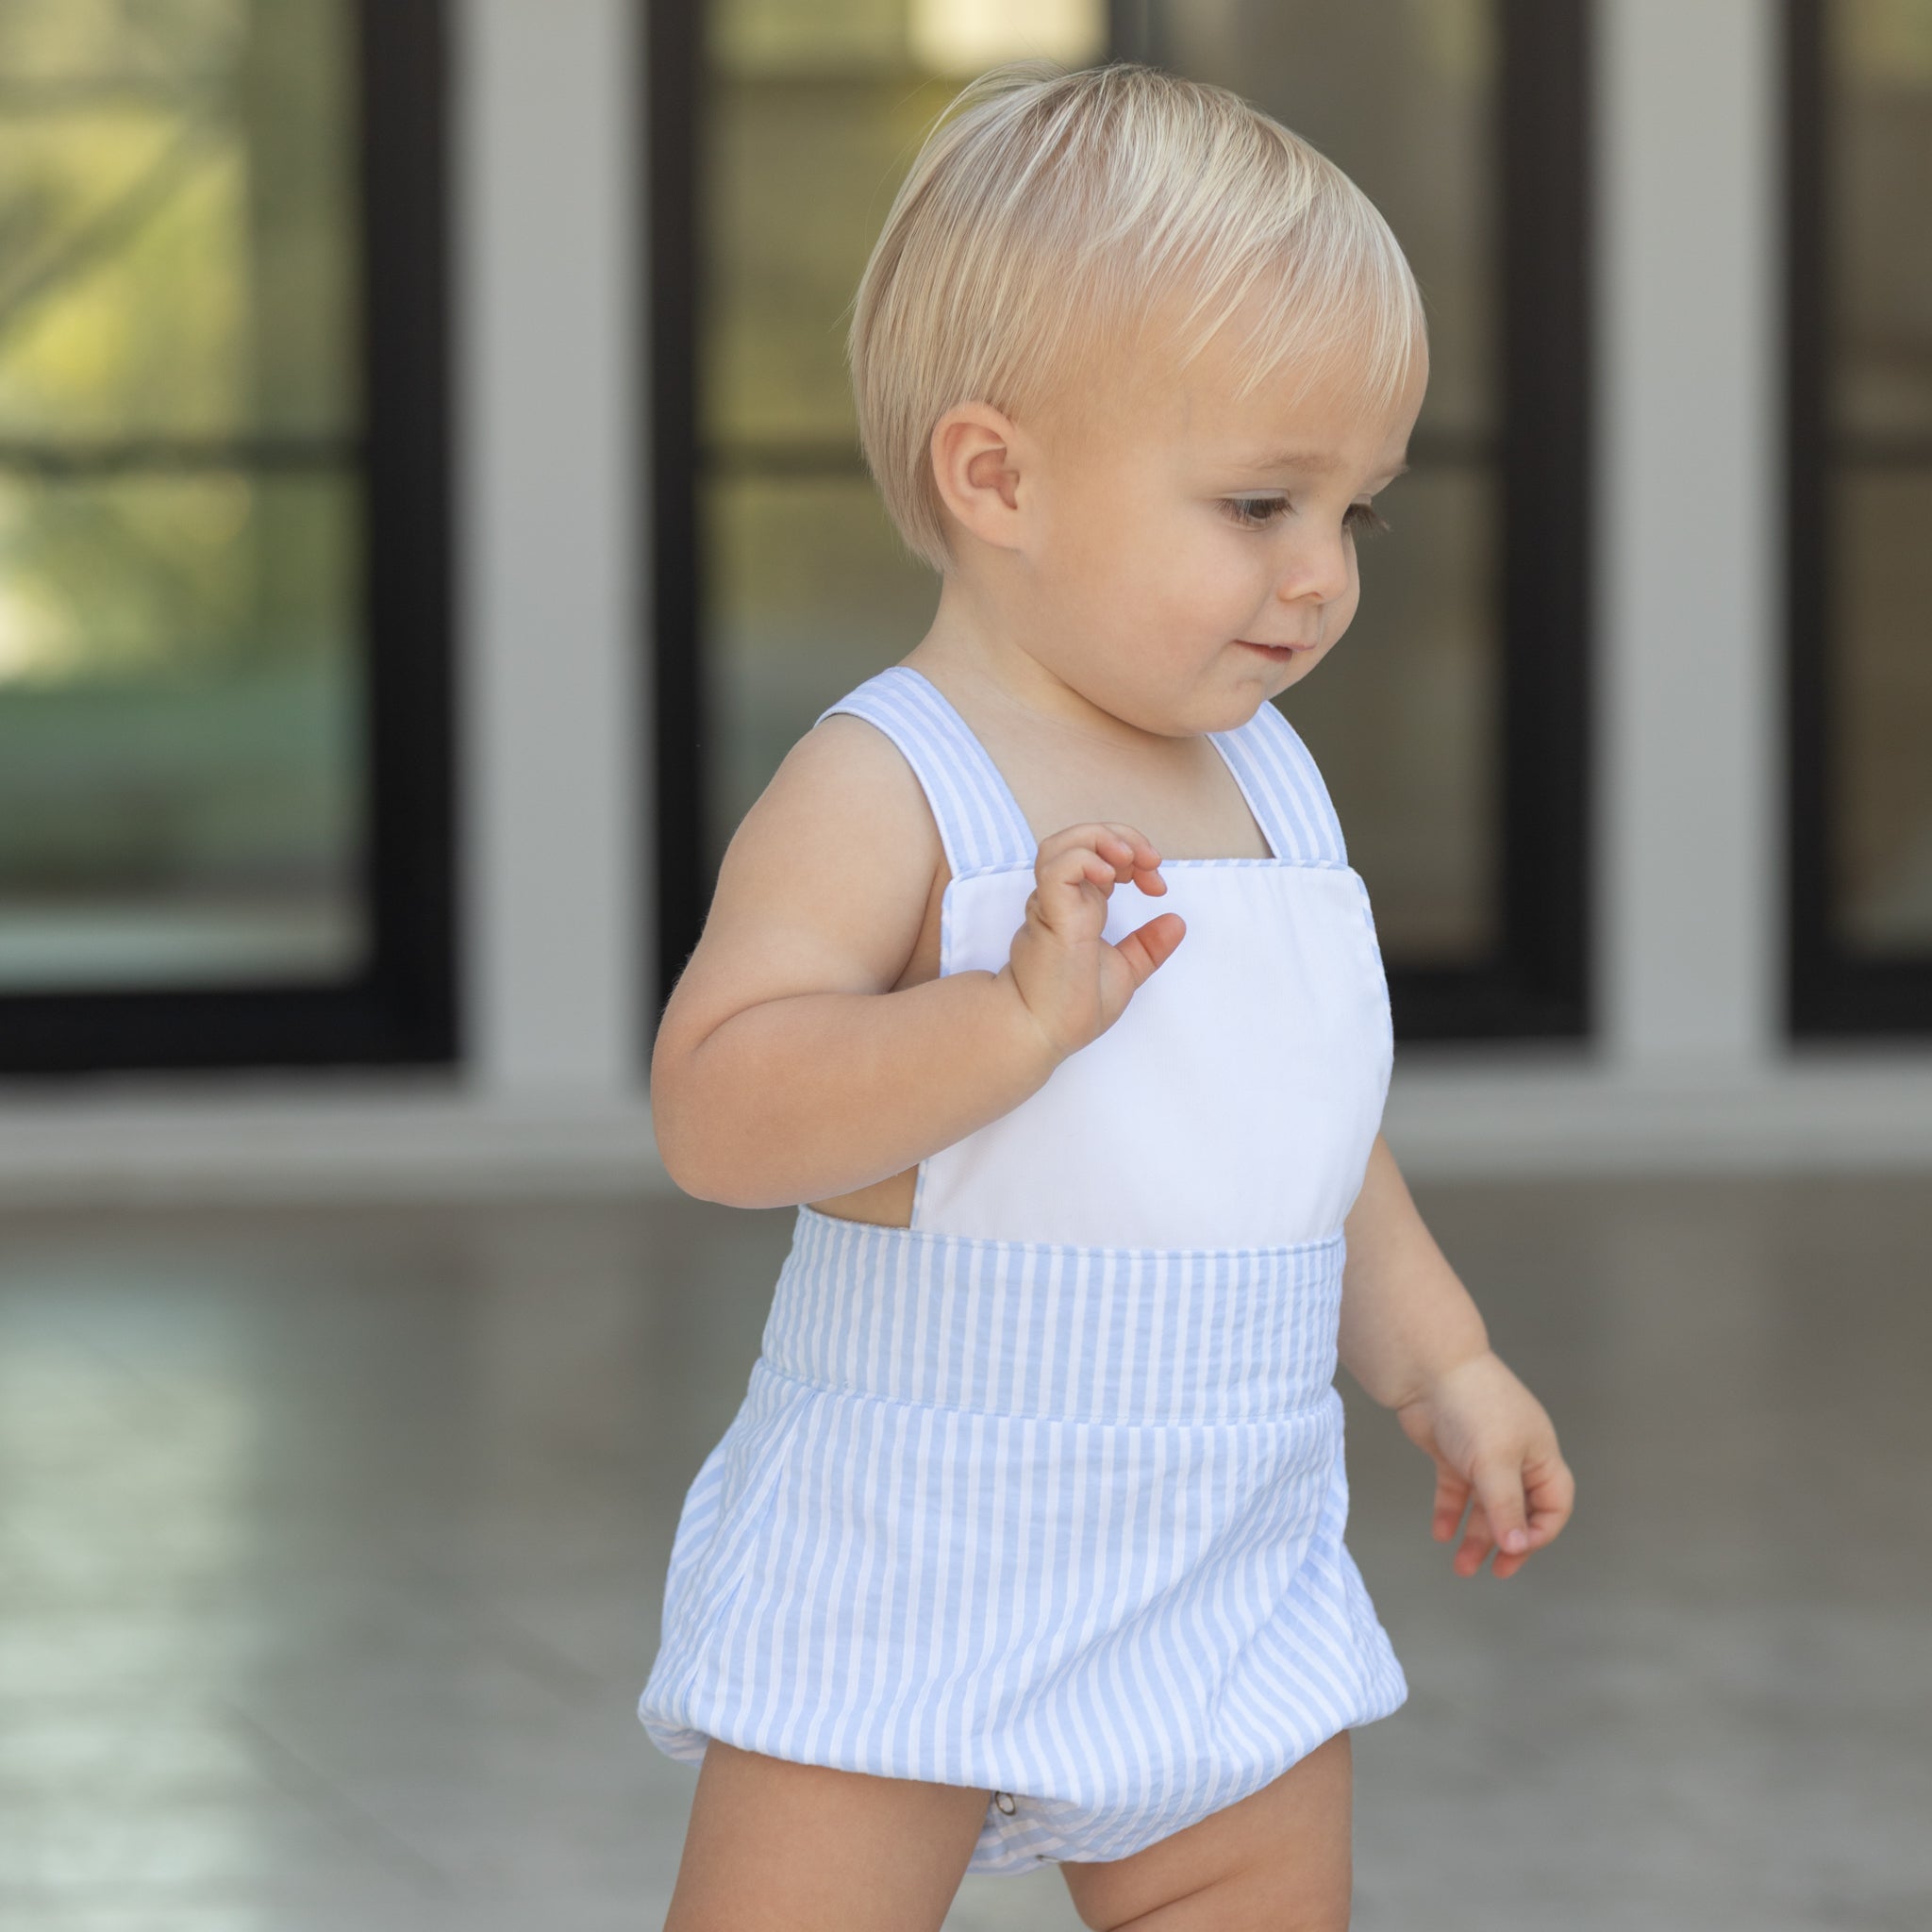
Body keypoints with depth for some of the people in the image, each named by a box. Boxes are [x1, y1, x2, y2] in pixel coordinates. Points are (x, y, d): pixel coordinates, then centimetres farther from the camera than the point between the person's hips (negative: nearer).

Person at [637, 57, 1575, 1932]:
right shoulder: (886, 790, -15)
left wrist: (1442, 1367, 20)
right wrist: (1020, 1018, -33)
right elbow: (712, 1109, -26)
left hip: (1230, 1564, 7)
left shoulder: (1266, 781, 11)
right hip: (905, 1560, -7)